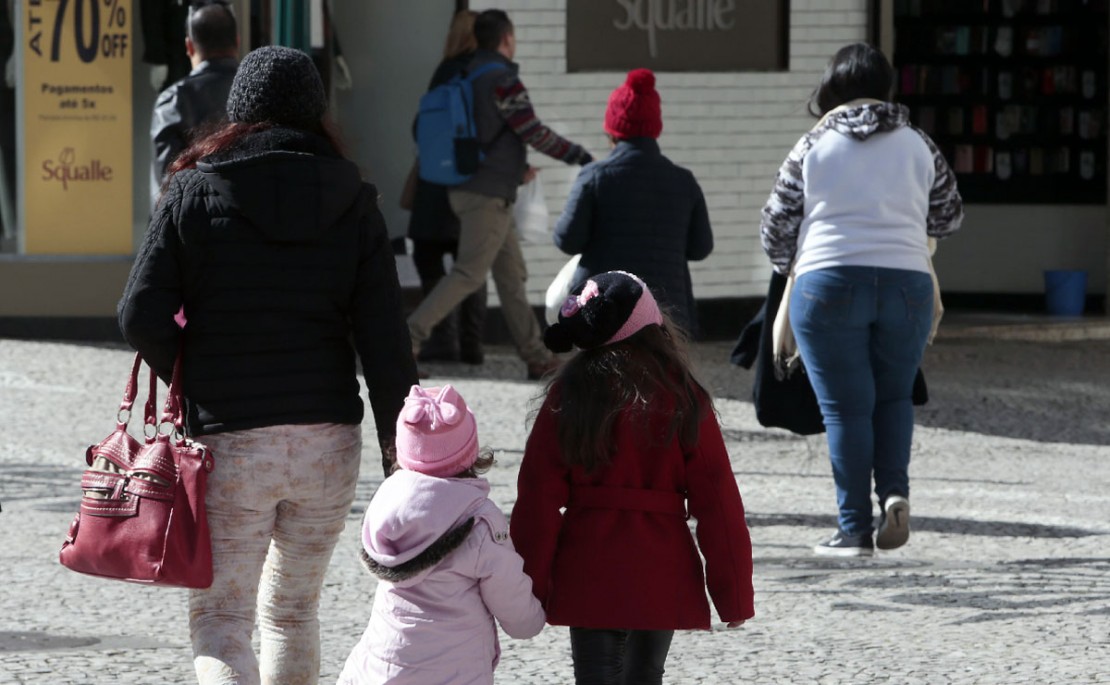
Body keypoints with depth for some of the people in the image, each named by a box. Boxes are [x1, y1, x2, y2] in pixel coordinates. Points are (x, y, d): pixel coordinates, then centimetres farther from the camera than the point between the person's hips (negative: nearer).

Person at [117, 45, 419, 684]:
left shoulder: (196, 190, -3)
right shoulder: (353, 203, 3)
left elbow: (142, 317, -9)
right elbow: (386, 341, -2)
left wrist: (190, 384, 10)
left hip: (229, 441, -3)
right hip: (329, 440, 3)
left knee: (220, 618, 0)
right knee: (294, 609, 20)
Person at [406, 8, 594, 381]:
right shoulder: (502, 80, -14)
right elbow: (534, 133, -15)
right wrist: (579, 156, -5)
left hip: (466, 190, 9)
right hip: (489, 193, -9)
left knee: (512, 273, 11)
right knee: (469, 274, -10)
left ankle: (536, 357, 13)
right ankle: (410, 335, -17)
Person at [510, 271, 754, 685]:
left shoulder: (568, 395, -4)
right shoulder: (685, 400, -5)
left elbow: (538, 498, -4)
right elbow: (717, 500, -3)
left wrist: (532, 585, 3)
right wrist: (734, 594, 3)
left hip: (588, 581, -1)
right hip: (661, 582, 1)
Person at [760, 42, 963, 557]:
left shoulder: (813, 148, 1)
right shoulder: (917, 146, 7)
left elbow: (776, 227, 5)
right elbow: (949, 216, 17)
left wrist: (787, 265, 26)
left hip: (829, 283, -2)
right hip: (906, 283, 2)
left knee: (845, 407, 2)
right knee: (894, 396, 18)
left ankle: (855, 530, 1)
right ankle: (894, 489, -6)